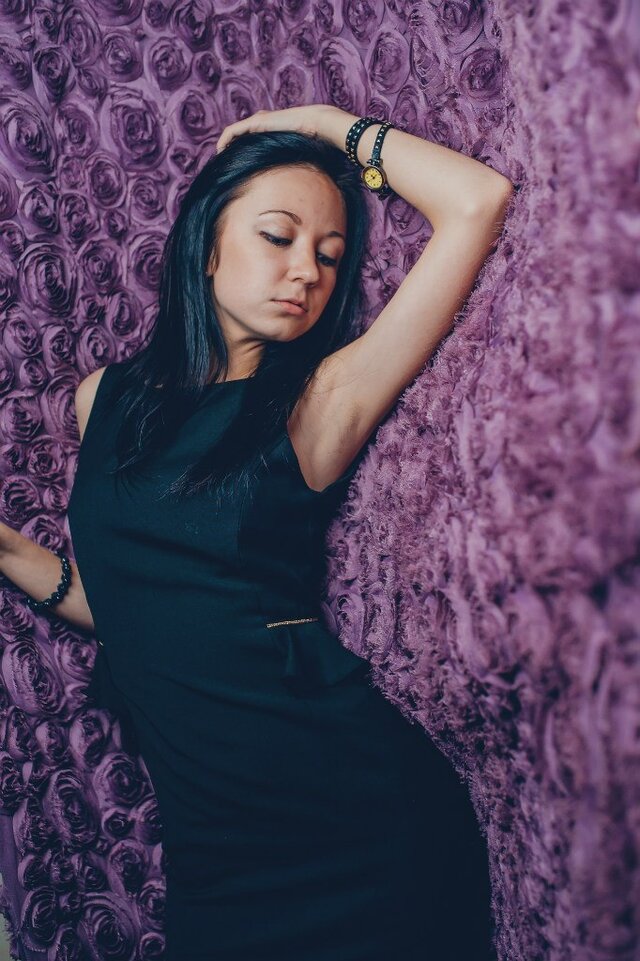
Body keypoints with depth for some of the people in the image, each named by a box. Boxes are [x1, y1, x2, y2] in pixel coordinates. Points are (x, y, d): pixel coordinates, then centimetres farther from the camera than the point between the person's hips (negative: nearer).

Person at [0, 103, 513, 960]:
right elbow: (118, 603, 12)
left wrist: (327, 121, -2)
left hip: (355, 817, -2)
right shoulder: (106, 399, 5)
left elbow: (478, 201, -13)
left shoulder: (320, 400, -7)